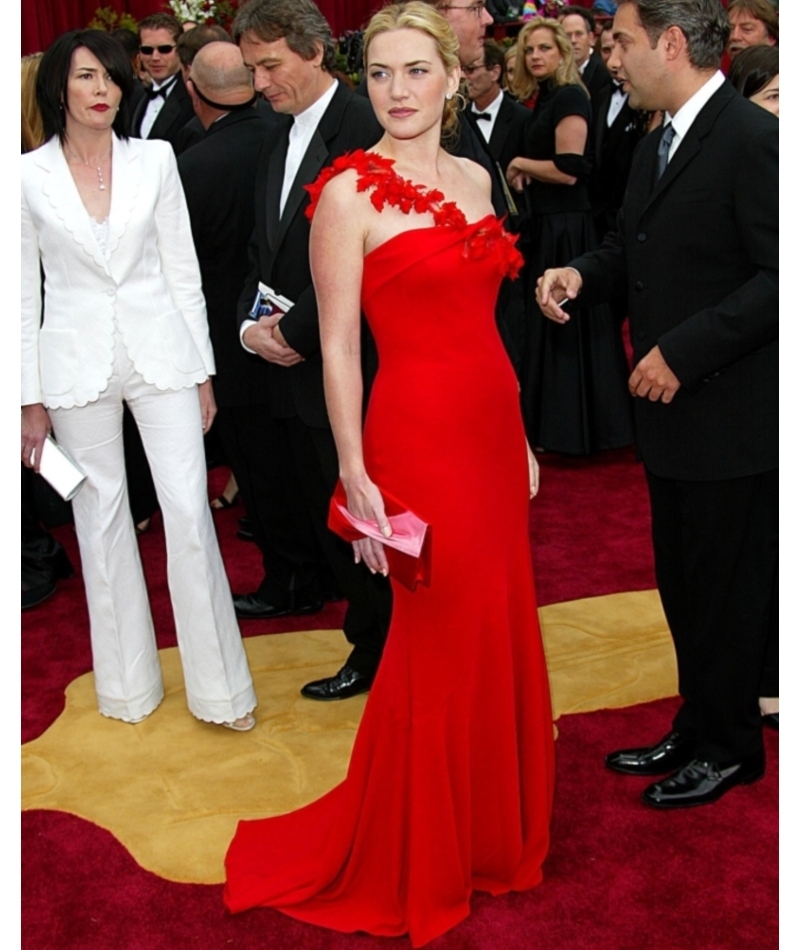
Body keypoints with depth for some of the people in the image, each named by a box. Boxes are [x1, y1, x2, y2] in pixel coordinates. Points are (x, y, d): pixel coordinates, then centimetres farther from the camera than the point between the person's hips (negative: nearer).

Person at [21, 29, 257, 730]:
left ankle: (219, 685, 11)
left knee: (190, 512, -3)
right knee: (101, 519, 9)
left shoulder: (155, 160, 2)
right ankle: (128, 684, 24)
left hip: (160, 353, 0)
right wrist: (32, 400, 1)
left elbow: (183, 271, 5)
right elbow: (24, 295, 3)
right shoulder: (28, 176, 0)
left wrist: (202, 372, 4)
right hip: (77, 365, 0)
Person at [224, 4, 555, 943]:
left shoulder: (473, 178, 11)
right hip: (420, 434, -7)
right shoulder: (349, 192, -9)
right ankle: (417, 872, 28)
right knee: (439, 650, 5)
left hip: (491, 431, 7)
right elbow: (337, 347, -11)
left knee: (501, 637, 15)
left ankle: (491, 836, 37)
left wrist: (520, 439, 16)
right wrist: (355, 477, -14)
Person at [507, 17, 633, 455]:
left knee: (566, 322, -3)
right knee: (548, 321, 13)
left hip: (565, 226, -10)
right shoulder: (544, 100, 15)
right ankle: (552, 419, 23)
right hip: (545, 223, 10)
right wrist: (522, 175, 0)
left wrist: (519, 164, -9)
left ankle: (570, 428, 7)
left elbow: (568, 169, -22)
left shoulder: (569, 97, -12)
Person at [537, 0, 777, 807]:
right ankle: (697, 730, 35)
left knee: (728, 590, 6)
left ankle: (728, 748, 25)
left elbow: (777, 278, -22)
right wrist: (581, 273, -3)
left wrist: (683, 352, -23)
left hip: (731, 417, -9)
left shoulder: (753, 140, -16)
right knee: (683, 585, 18)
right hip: (673, 413, 9)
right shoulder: (657, 145, 12)